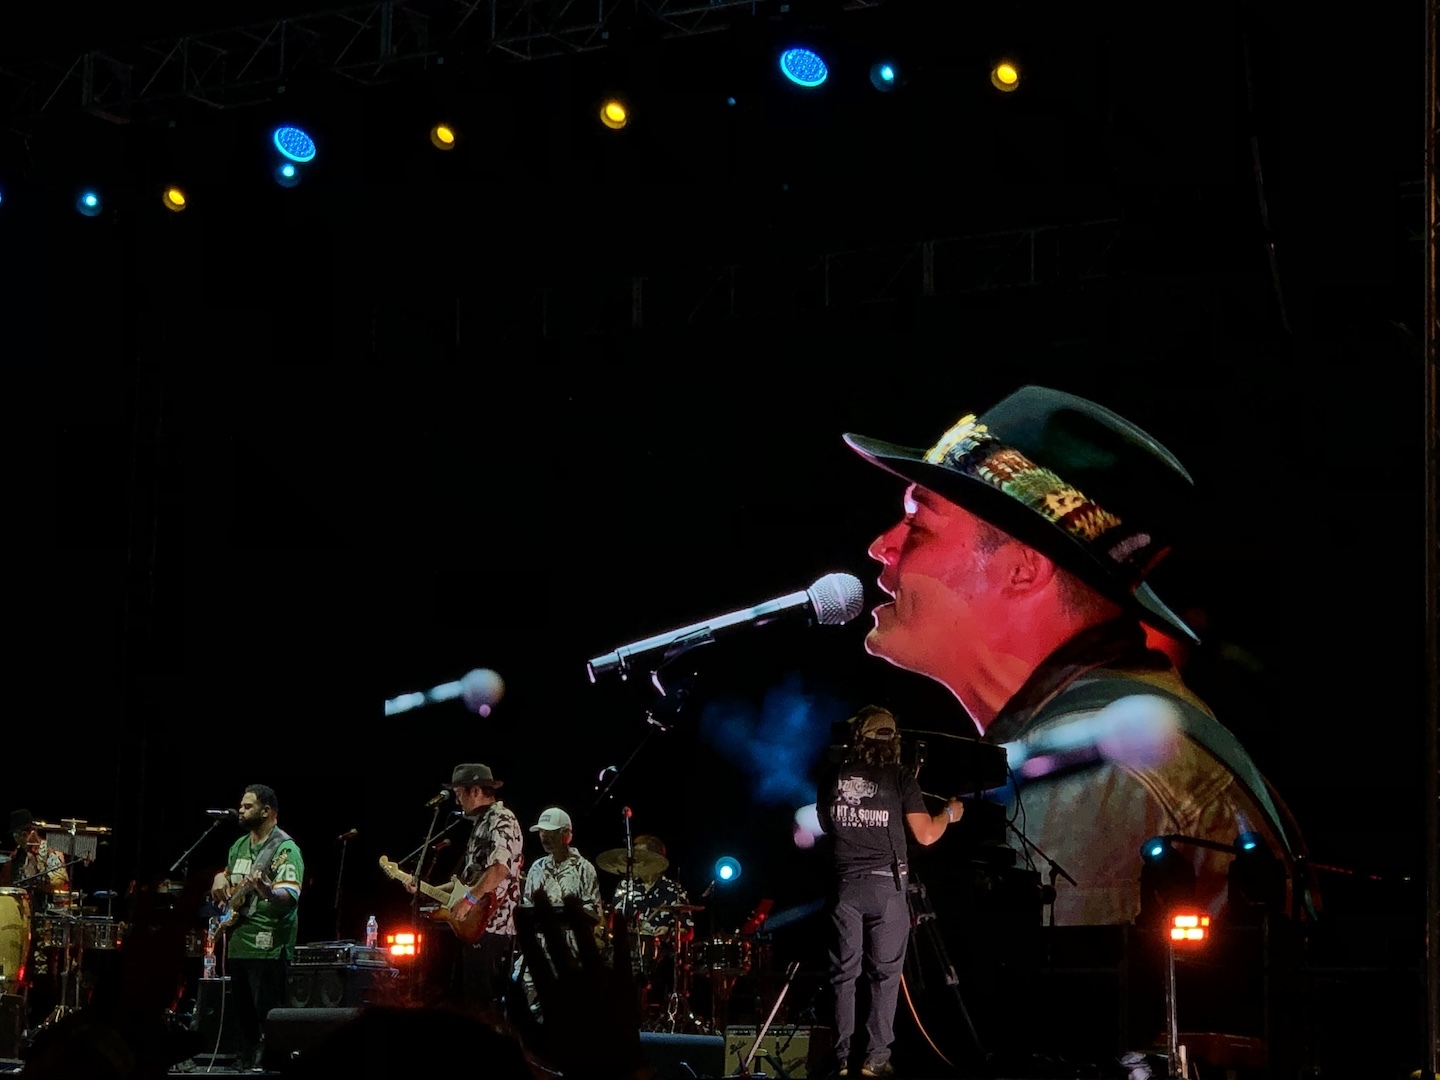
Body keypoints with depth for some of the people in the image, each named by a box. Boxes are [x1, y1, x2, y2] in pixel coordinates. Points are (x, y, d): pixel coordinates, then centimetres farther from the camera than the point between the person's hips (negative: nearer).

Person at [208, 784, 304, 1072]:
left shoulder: (285, 850, -10)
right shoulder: (239, 846, 17)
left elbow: (289, 896, -23)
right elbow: (226, 875, 35)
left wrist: (266, 891, -44)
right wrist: (221, 880, 11)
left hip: (268, 948, -9)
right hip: (237, 943, 9)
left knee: (268, 1016, -10)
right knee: (243, 1015, 13)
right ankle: (245, 1065, 20)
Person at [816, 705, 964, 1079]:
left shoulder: (831, 779, 4)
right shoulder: (900, 779, -4)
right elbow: (925, 835, -5)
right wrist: (949, 813, 14)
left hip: (846, 884, 2)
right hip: (886, 884, -2)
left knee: (844, 973, 6)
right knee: (885, 974, 4)